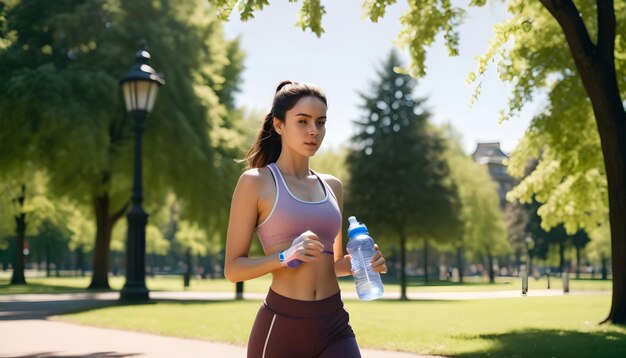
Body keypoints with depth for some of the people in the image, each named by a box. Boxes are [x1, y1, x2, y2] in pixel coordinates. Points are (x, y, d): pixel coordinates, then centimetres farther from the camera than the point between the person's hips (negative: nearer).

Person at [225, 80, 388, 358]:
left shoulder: (332, 186, 13)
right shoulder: (255, 182, -3)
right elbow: (233, 268, -5)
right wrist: (285, 256, -21)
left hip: (335, 326, 4)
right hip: (281, 326, -4)